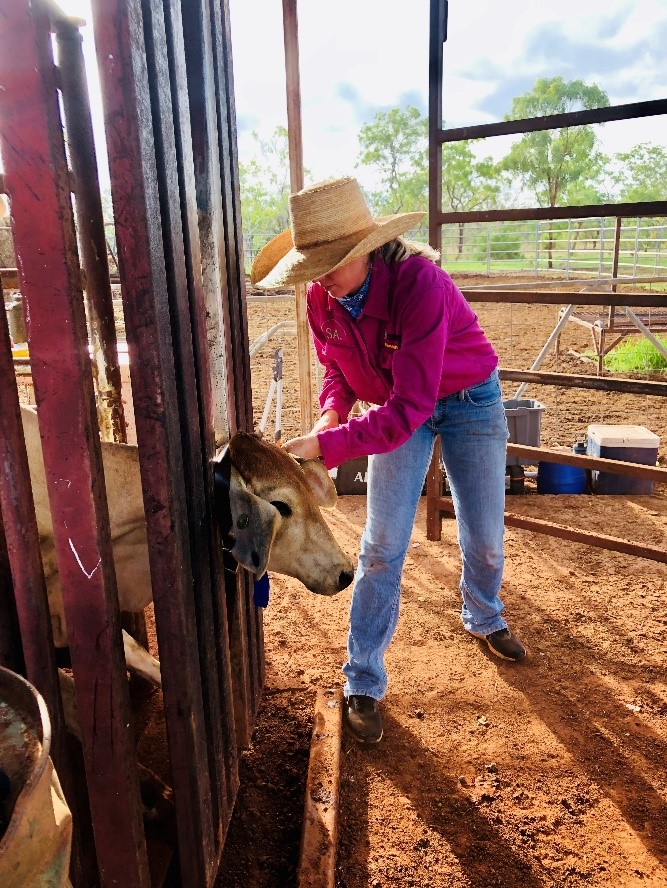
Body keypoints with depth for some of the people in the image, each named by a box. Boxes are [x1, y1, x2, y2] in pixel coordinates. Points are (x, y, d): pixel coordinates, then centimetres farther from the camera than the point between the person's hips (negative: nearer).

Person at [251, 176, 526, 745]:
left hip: (469, 400, -3)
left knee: (484, 537, 11)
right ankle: (363, 683, 12)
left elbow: (409, 408, -39)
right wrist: (332, 413, -20)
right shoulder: (322, 296, -18)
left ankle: (485, 619, 45)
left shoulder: (419, 281, -36)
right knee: (382, 548, -2)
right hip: (398, 407, 3)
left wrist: (326, 447, -42)